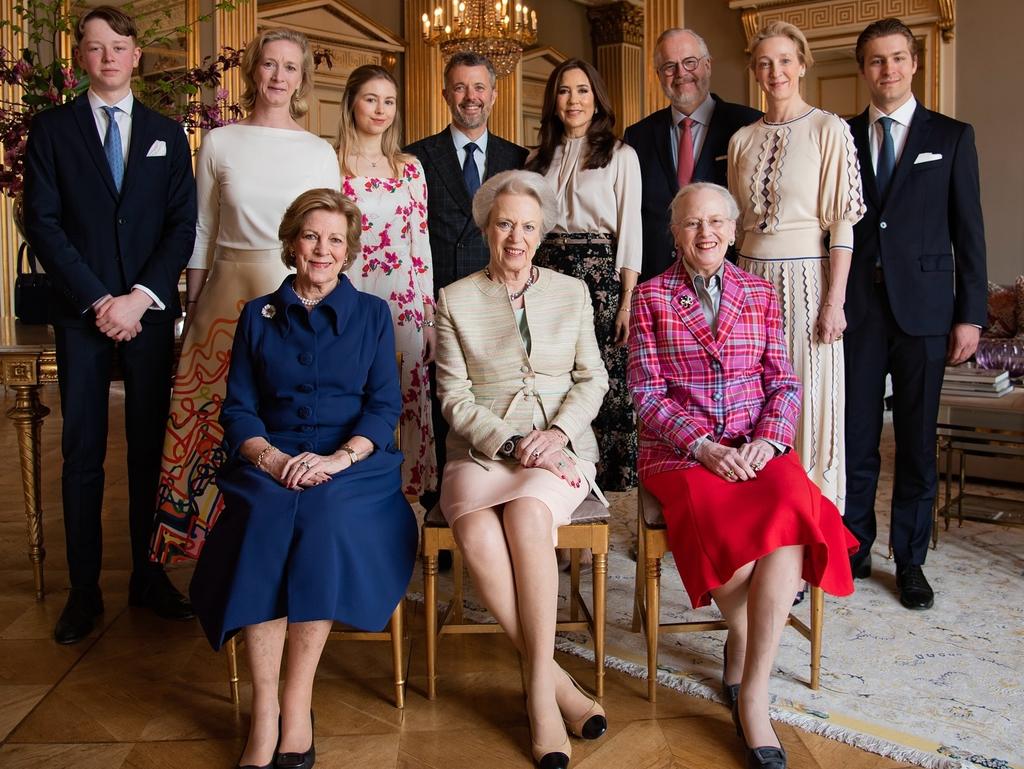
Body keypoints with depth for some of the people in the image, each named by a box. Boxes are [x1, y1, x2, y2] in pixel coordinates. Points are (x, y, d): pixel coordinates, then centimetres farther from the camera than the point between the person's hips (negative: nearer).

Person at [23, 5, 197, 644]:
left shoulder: (167, 134, 12)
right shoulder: (53, 129, 8)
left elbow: (183, 226, 4)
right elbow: (42, 223, 0)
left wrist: (141, 297, -8)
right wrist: (97, 300, -10)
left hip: (150, 311, 1)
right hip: (81, 314, -1)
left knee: (150, 447, 5)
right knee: (83, 453, 2)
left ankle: (150, 576, 16)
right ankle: (84, 589, 11)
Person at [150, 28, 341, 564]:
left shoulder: (320, 152, 6)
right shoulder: (219, 144, 6)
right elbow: (202, 233, 9)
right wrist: (193, 309, 6)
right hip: (230, 297, 1)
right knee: (221, 424, 2)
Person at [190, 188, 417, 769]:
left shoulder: (372, 314, 13)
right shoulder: (258, 316, 17)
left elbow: (385, 405, 4)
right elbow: (238, 408, 10)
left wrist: (339, 458, -15)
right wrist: (269, 457, -12)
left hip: (353, 462, -1)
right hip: (272, 462, 1)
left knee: (326, 516, -33)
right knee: (266, 516, -32)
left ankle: (297, 706, -25)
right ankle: (265, 713, -28)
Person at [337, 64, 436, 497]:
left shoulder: (410, 168, 10)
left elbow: (421, 241, 10)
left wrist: (430, 313, 6)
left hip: (406, 300, 3)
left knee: (412, 397, 3)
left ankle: (411, 486, 17)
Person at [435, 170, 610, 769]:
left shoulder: (571, 292, 14)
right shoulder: (455, 300, 9)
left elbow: (593, 378, 10)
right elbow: (455, 397, 2)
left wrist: (557, 431, -8)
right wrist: (511, 443, -12)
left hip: (561, 447, 0)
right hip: (481, 450, 0)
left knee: (527, 515, -34)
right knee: (478, 534, -32)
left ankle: (540, 687, -23)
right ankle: (555, 681, -18)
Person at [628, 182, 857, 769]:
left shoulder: (761, 295, 14)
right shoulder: (652, 297, 7)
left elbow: (784, 383, 10)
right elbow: (647, 392, 1)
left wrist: (768, 440, -11)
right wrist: (702, 445, -13)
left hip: (757, 447, 2)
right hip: (679, 450, -2)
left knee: (793, 510, -31)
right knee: (721, 525, -33)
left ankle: (752, 696, -20)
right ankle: (745, 641, 2)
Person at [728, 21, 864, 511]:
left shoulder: (829, 130, -2)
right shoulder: (742, 140, 11)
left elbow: (844, 220, -7)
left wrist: (834, 301, -14)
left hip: (807, 278, -4)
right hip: (752, 278, 4)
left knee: (810, 401, 1)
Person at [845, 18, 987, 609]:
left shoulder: (951, 136, 6)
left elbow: (968, 230, 3)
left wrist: (971, 315, -3)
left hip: (923, 308, -1)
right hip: (857, 306, 1)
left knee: (917, 439, 6)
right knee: (854, 435, 5)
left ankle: (911, 561, 18)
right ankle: (855, 549, 19)